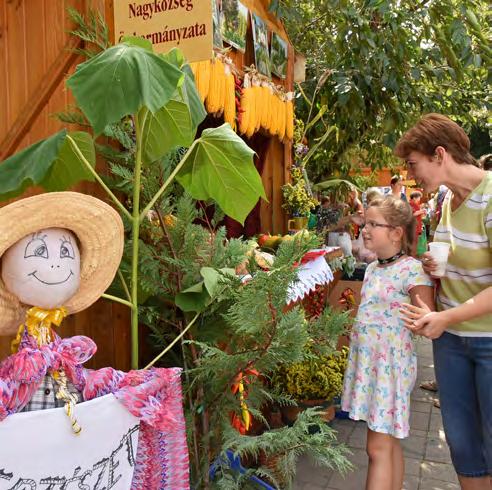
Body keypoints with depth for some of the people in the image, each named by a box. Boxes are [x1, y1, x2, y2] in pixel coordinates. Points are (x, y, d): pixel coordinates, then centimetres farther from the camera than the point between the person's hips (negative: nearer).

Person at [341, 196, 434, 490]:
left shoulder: (412, 270, -15)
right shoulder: (372, 268, 10)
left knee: (379, 447, 0)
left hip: (391, 363, -7)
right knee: (390, 442, 17)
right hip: (366, 360, 7)